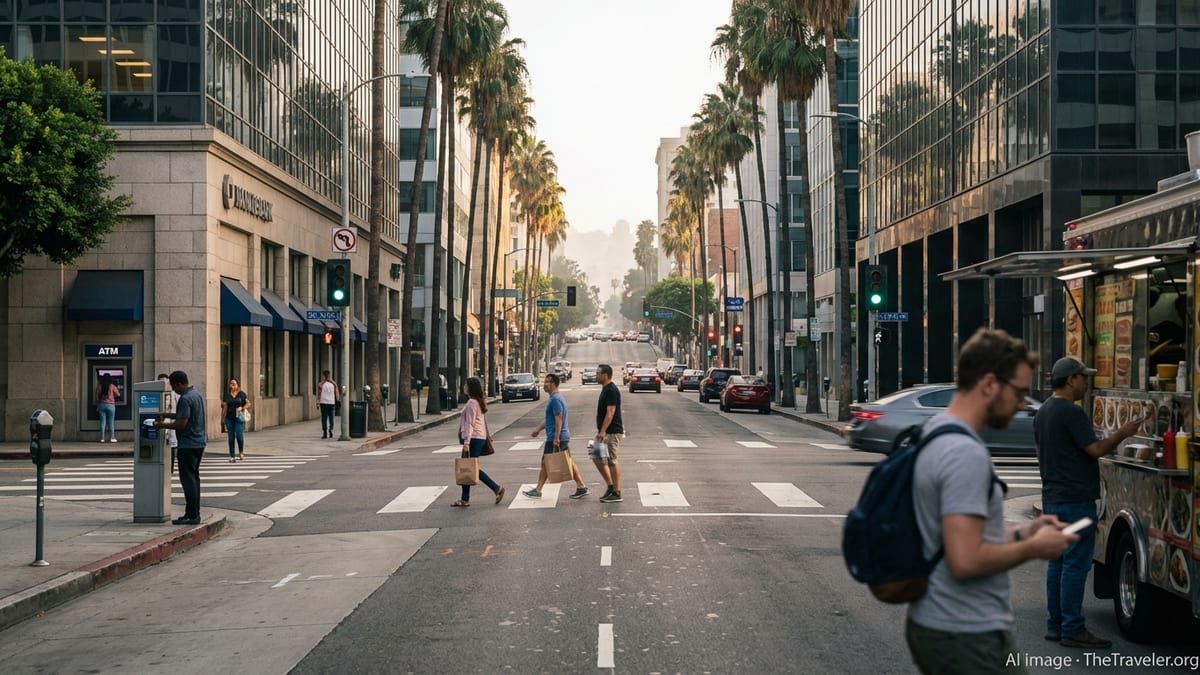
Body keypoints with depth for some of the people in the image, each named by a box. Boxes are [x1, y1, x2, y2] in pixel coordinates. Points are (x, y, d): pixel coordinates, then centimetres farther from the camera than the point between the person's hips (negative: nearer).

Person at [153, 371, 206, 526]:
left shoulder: (185, 399, -19)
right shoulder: (196, 394, 13)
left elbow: (181, 423, -22)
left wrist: (162, 425, -11)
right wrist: (166, 415, 19)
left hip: (188, 444, -10)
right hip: (199, 442, 10)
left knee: (188, 479, -6)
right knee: (193, 478, 14)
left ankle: (192, 515, -6)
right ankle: (194, 514, 18)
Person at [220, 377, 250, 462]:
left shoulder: (242, 394, 4)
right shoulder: (227, 395, 8)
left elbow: (248, 404, 8)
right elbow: (224, 407, 8)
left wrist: (242, 408, -10)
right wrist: (222, 419, 4)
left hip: (239, 418, -2)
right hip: (229, 418, 2)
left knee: (239, 435, -10)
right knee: (231, 437, 3)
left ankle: (241, 452, 13)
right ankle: (232, 456, 8)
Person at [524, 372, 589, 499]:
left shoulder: (555, 399, -17)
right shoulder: (553, 397, 16)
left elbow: (558, 420, -22)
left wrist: (556, 438, -23)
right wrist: (538, 429, 26)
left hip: (554, 438, -10)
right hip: (564, 436, 10)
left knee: (546, 464, -1)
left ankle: (538, 491, 6)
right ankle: (582, 487, 7)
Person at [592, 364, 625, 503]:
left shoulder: (611, 390, -17)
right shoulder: (605, 389, 14)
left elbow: (610, 413, -23)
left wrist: (602, 431, -26)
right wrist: (600, 431, 21)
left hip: (612, 433, -10)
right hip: (606, 432, 10)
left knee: (612, 462, -5)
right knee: (597, 458, 12)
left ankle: (616, 493, 1)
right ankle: (611, 486, 18)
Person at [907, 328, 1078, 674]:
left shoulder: (934, 435, 11)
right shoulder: (965, 453, -21)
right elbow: (966, 560, -27)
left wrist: (1021, 532, 13)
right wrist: (1034, 547, -13)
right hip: (968, 636, -10)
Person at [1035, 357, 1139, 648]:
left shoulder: (1043, 411, 14)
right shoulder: (1071, 412, -16)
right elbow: (1096, 449, -16)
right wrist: (1122, 434, -3)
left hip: (1052, 499, 10)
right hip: (1075, 500, -10)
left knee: (1057, 563, 12)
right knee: (1076, 564, -6)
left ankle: (1055, 625, 15)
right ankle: (1072, 629, -4)